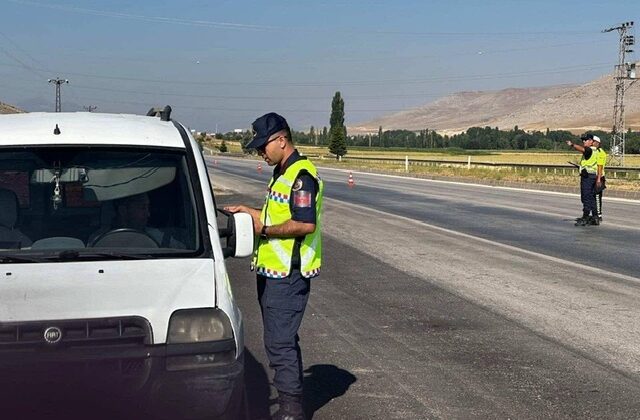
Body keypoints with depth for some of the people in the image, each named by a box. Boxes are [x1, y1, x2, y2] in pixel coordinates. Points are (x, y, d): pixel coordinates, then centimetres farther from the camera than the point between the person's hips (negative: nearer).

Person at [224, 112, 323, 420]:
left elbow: (305, 224, -26)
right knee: (283, 340, 16)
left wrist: (266, 230, -17)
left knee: (280, 343, -7)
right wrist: (252, 213, 13)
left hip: (287, 276, -11)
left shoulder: (301, 175, -16)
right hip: (273, 272, 11)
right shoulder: (282, 173, 17)